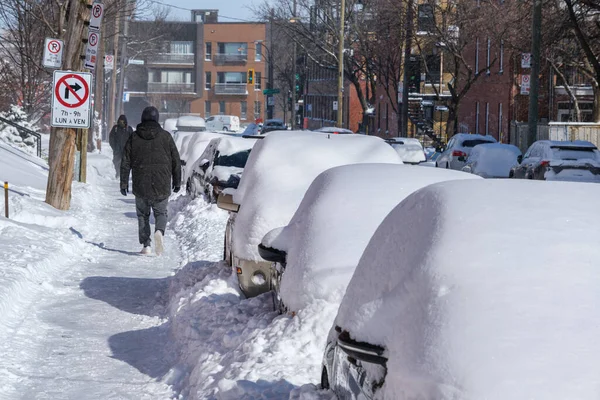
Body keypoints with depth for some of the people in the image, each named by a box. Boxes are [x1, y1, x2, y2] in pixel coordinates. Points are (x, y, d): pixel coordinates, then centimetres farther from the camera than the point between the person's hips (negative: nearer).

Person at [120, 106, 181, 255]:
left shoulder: (134, 137, 2)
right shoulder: (165, 136, 1)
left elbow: (125, 163, 2)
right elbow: (176, 161, 3)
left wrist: (124, 183, 7)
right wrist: (177, 182, 11)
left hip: (141, 186, 0)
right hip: (162, 186, 0)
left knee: (143, 214, 13)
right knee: (161, 212, 12)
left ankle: (146, 245, 4)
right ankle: (159, 231, -18)